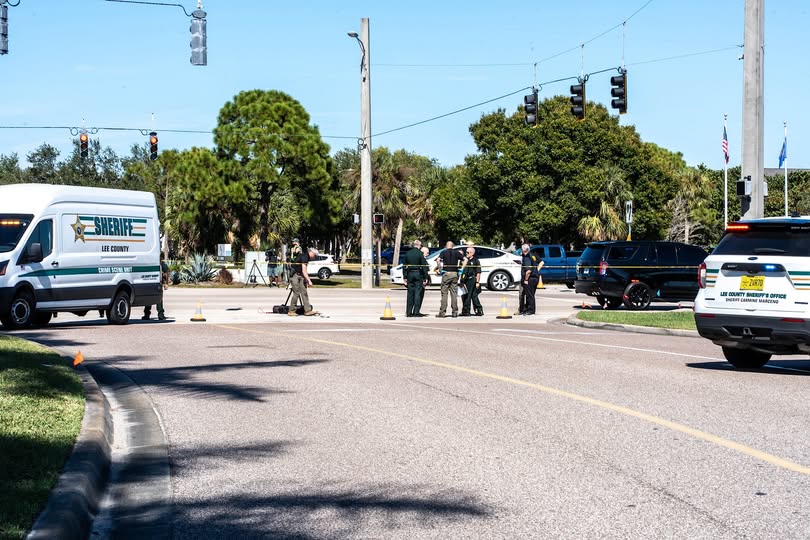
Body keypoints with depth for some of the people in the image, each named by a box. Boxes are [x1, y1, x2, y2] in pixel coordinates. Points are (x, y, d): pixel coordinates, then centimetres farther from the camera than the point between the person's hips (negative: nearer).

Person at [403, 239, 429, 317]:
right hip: (418, 274, -4)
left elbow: (405, 266, 10)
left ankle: (409, 312, 7)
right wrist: (425, 277, -6)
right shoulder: (420, 253, -7)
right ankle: (416, 312, -5)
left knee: (410, 293, 8)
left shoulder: (407, 254, 8)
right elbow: (424, 266, -9)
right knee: (418, 293, -1)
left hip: (410, 274, 5)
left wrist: (405, 277, 15)